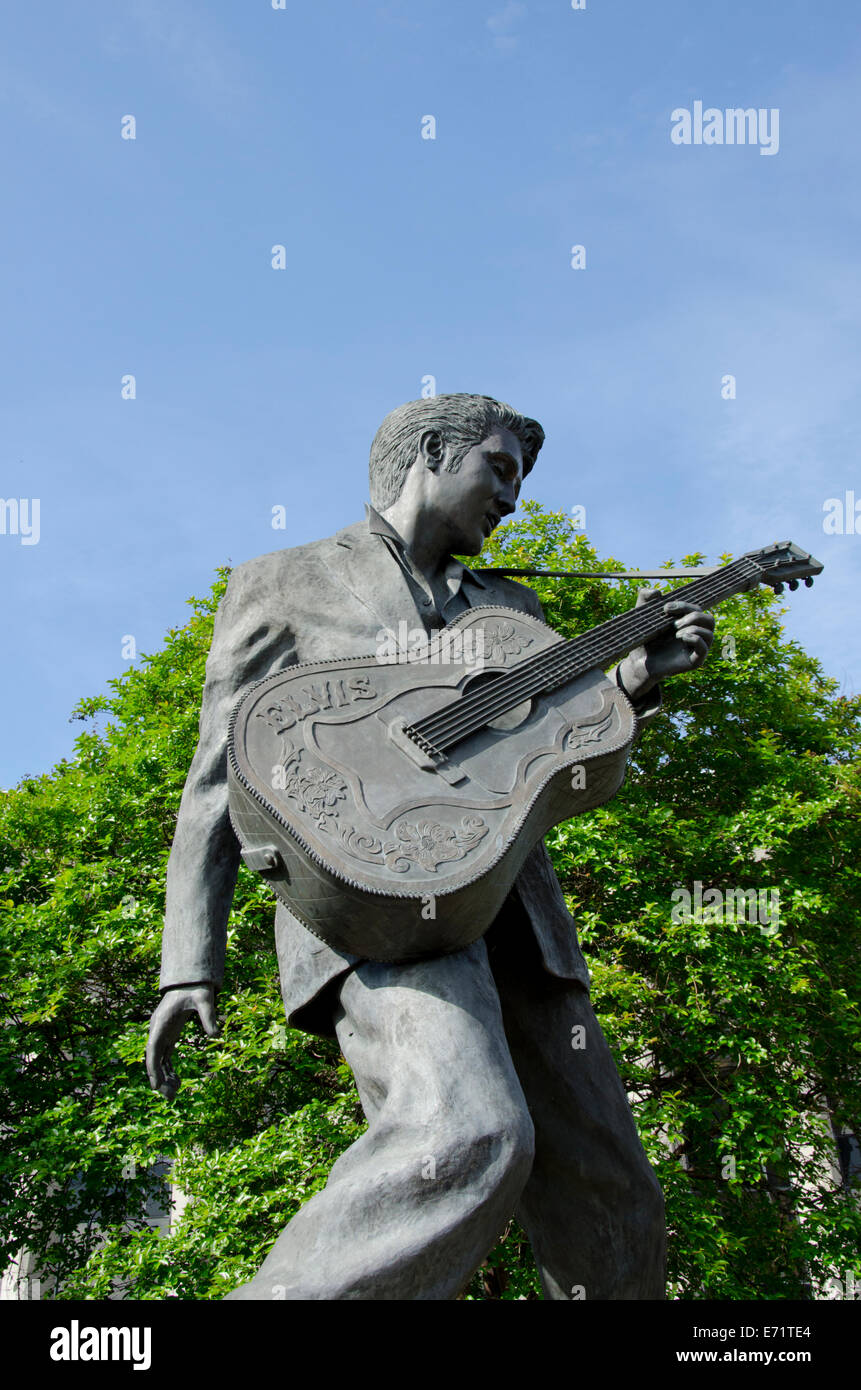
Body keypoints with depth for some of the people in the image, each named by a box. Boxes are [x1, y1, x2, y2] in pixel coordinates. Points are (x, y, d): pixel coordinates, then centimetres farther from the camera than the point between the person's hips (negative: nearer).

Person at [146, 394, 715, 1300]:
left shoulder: (506, 608, 29)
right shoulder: (282, 584, 14)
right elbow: (220, 781, 7)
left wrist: (632, 681, 6)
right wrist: (190, 965, -3)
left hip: (511, 911, 6)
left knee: (611, 1216, 1)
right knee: (469, 1141, -33)